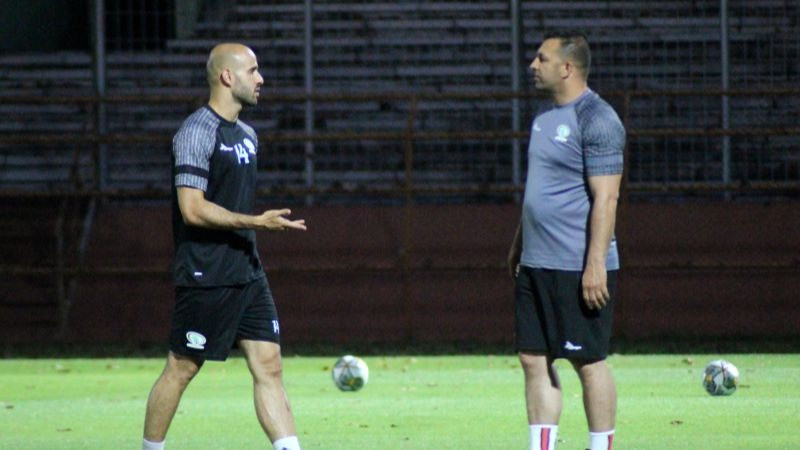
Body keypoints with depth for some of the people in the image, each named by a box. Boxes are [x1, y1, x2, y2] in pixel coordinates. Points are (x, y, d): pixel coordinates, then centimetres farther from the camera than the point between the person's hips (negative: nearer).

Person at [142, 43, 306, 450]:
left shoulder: (247, 135, 15)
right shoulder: (197, 132, -13)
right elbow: (192, 209, -20)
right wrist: (257, 222, -21)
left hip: (247, 275, 8)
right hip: (205, 276, -8)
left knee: (269, 366, 0)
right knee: (180, 369, 1)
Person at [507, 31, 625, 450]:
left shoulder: (596, 120, -13)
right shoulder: (545, 116, 15)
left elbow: (605, 198, -18)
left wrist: (595, 264, -22)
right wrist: (518, 245, 23)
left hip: (579, 269, -9)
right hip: (536, 265, 9)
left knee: (589, 361, -1)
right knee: (533, 359, 7)